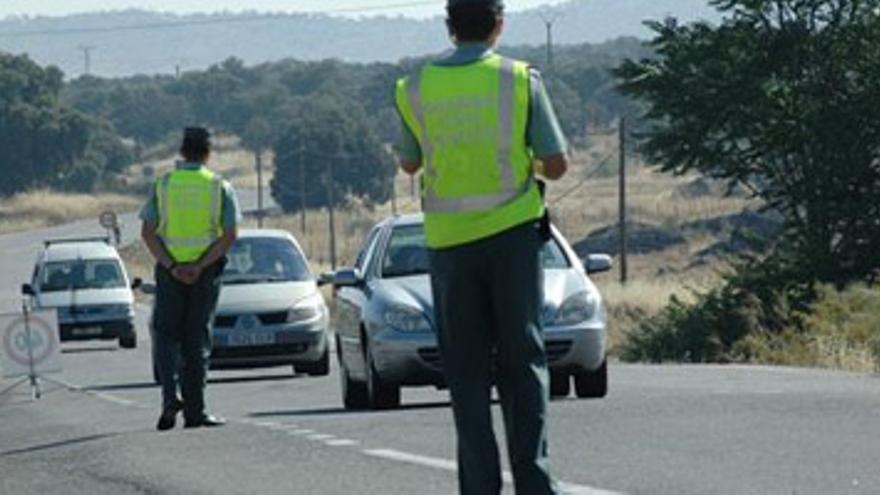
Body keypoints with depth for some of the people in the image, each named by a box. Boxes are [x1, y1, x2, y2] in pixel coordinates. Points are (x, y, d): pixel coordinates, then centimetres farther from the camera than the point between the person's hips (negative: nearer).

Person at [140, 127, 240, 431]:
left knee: (166, 335, 9)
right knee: (197, 341, 5)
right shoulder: (220, 187, 0)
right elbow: (230, 235, -8)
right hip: (206, 272, 0)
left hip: (170, 270, 0)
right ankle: (194, 412, 4)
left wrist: (171, 266, -11)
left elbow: (148, 232, -6)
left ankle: (170, 396, -12)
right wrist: (200, 266, -12)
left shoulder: (163, 185, 1)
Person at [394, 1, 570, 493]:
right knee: (523, 362, 4)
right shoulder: (520, 79, -4)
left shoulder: (417, 87, 1)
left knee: (467, 370, 6)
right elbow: (557, 165, -4)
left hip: (450, 240, 1)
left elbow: (410, 163, 15)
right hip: (512, 231, -1)